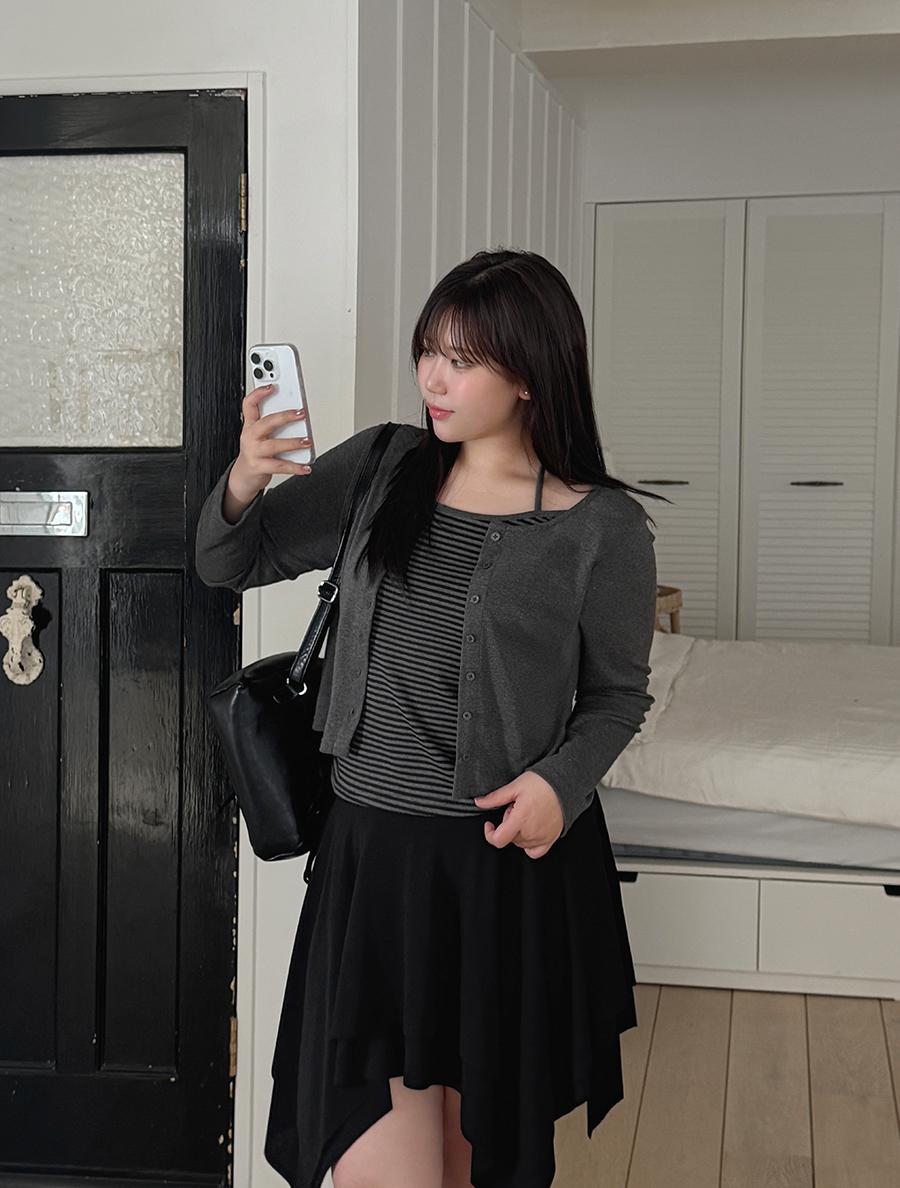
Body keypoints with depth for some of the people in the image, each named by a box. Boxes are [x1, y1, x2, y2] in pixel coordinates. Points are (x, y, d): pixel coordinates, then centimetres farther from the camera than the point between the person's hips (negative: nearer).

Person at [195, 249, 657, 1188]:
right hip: (371, 844, 2)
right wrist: (243, 482, -12)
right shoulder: (381, 468, 3)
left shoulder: (602, 527, -6)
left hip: (512, 857, -2)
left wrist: (562, 780, -14)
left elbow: (617, 693, 5)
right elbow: (231, 565, 8)